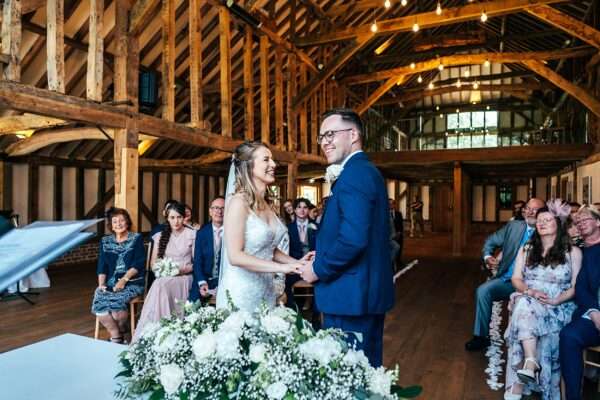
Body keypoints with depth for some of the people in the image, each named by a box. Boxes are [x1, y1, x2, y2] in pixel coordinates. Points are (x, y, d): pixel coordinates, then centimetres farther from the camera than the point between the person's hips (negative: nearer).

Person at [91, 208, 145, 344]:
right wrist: (101, 283, -7)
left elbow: (139, 263, -7)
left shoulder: (137, 238, 2)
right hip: (111, 282, 4)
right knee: (99, 301, -25)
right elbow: (102, 265, 10)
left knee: (116, 301, -29)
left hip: (132, 282, -4)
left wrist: (124, 279, -18)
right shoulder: (105, 241, 15)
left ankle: (121, 332, 0)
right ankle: (116, 336, -8)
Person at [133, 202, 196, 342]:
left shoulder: (192, 234, 2)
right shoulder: (160, 236, 13)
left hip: (183, 278, -3)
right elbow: (153, 262, 14)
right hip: (163, 277, 3)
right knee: (158, 287, -32)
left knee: (160, 287, -33)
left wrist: (183, 269, -15)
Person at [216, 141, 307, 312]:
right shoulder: (239, 202, -15)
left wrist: (296, 262, 0)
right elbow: (235, 256, -21)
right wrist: (281, 267, -21)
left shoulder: (267, 204, 7)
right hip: (242, 291, -7)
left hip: (266, 289, 7)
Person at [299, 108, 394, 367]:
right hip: (369, 291, 10)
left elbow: (353, 238, -27)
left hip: (351, 296, -10)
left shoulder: (353, 174, -17)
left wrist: (318, 269, -13)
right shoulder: (368, 171, 15)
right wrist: (324, 257, 9)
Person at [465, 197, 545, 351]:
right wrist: (487, 257, -1)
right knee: (483, 290, -20)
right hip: (506, 279, 3)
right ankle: (481, 336, -6)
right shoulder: (513, 226, 9)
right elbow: (490, 241, 17)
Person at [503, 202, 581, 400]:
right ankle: (531, 362, -41)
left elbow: (576, 286, 2)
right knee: (524, 306, -36)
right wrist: (530, 291, -12)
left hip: (559, 306, -1)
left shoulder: (573, 252, 8)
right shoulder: (527, 248, 15)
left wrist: (556, 300, -17)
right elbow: (516, 278, 10)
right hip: (527, 301, 2)